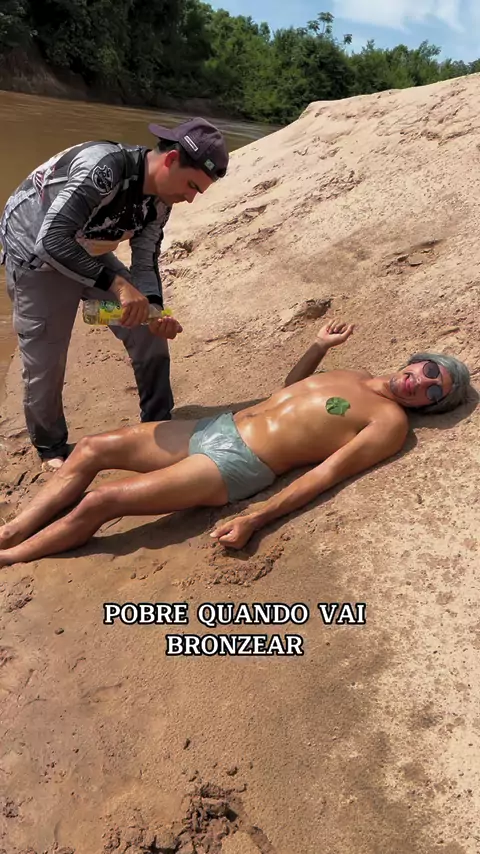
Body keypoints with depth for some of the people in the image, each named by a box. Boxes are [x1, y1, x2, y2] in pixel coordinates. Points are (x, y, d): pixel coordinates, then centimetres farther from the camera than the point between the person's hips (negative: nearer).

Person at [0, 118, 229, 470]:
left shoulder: (160, 201, -11)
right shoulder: (103, 166, -35)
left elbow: (145, 263, -6)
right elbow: (52, 240, -42)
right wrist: (117, 284, -48)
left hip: (91, 256, 7)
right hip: (37, 258, -6)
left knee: (150, 335, -2)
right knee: (44, 365, -1)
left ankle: (159, 426, 14)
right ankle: (51, 447, 25)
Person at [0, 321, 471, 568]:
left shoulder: (390, 421, -5)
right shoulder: (357, 375, 19)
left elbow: (323, 474, -16)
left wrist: (256, 519, -23)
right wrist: (320, 345, 24)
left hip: (236, 465, -9)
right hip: (216, 427, 9)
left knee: (100, 502, -15)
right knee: (91, 449, 3)